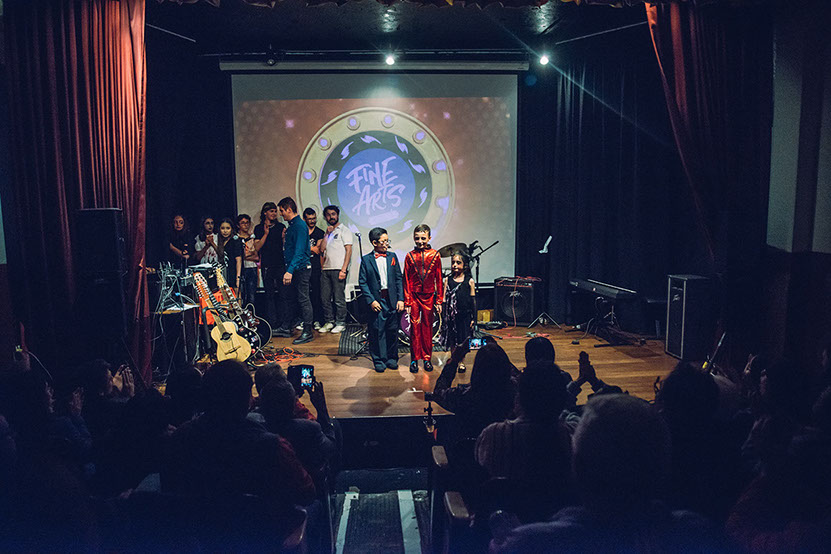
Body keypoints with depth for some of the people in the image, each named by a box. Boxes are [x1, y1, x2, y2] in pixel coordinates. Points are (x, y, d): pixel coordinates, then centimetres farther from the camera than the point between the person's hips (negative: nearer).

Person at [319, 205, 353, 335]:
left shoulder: (344, 230, 3)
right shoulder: (328, 232, 21)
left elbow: (348, 251, -6)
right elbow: (322, 249, 10)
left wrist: (343, 269, -14)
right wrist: (327, 234, 2)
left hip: (338, 269, -6)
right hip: (326, 269, 6)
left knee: (339, 298, -5)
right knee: (325, 298, 6)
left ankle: (340, 323, 3)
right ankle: (329, 322, 16)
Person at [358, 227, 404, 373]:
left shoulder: (392, 256, 8)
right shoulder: (366, 260, 0)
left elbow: (399, 279, 8)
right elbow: (362, 282, -2)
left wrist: (401, 299, 0)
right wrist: (371, 300, -11)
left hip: (392, 300, 3)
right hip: (376, 300, -2)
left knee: (392, 330, 8)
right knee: (377, 331, 1)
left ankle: (392, 359, 23)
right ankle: (379, 361, 14)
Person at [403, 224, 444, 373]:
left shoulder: (435, 255, -1)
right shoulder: (410, 256, -1)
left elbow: (439, 279, 2)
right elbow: (406, 281, 1)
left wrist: (439, 301, 1)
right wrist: (407, 302, -2)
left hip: (429, 296, 0)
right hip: (414, 296, 0)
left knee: (427, 327, 7)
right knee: (415, 327, 3)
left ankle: (427, 358, 18)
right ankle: (414, 359, 12)